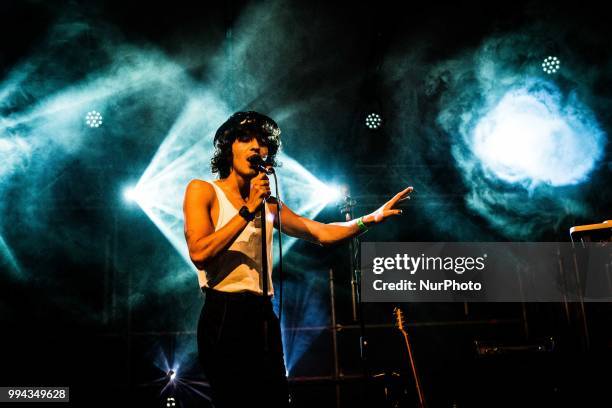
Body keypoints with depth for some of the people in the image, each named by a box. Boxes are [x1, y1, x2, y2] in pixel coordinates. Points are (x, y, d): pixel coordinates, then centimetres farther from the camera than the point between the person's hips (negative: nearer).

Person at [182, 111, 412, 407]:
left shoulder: (268, 203, 16)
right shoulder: (202, 191, -1)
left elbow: (322, 233, 12)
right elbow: (199, 254, -16)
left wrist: (371, 218, 0)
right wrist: (248, 211, -15)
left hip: (264, 317, 6)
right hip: (224, 316, -6)